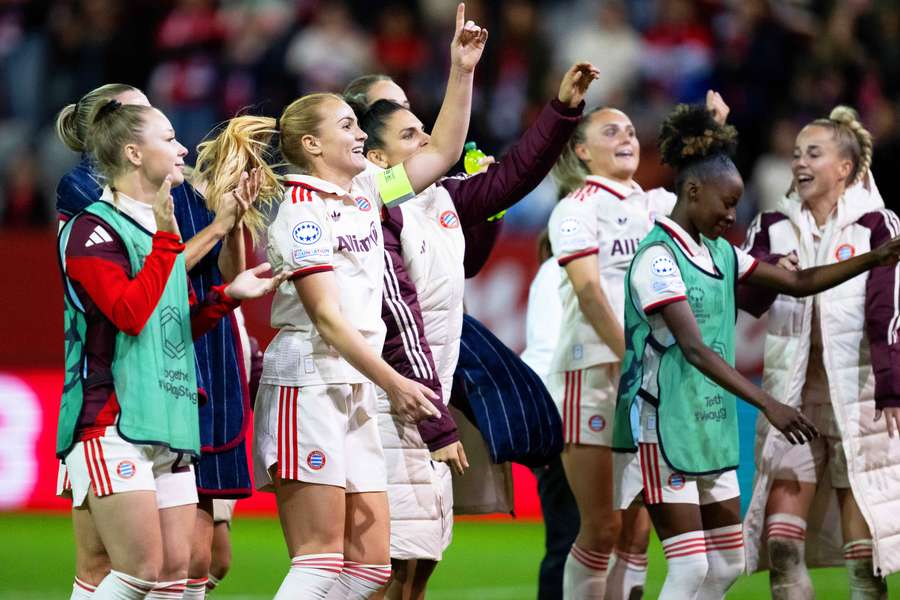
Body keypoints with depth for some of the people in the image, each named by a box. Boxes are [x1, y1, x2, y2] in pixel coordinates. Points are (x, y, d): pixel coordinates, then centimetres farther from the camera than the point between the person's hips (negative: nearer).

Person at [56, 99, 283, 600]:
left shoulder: (161, 229, 20)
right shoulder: (94, 229, -7)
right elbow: (130, 311, -21)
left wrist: (227, 296, 11)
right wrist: (166, 238, -18)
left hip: (170, 425, 9)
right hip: (113, 422, -9)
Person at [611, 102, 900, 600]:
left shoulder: (721, 254, 10)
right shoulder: (658, 258, -16)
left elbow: (798, 282, 15)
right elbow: (694, 348, -25)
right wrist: (767, 404, -32)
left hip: (711, 430, 9)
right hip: (664, 430, -9)